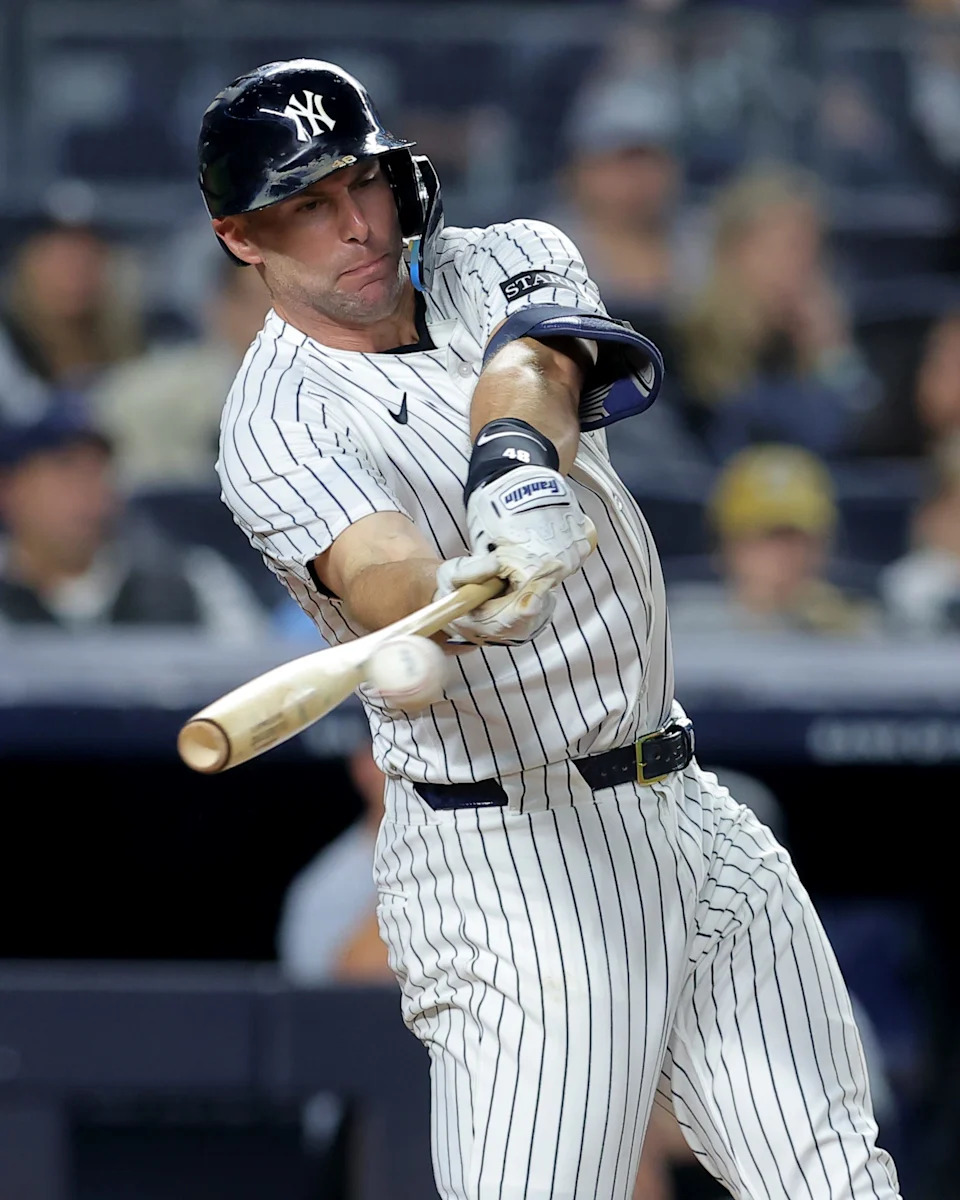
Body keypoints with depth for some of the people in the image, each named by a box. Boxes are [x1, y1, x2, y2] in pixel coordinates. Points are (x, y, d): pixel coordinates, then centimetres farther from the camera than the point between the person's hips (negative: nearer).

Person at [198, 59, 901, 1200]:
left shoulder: (506, 260, 6)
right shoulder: (279, 419, -10)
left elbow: (532, 361, -19)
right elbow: (374, 572, -30)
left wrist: (519, 459, -42)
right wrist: (462, 603, -54)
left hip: (684, 806, 6)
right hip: (509, 850, -6)